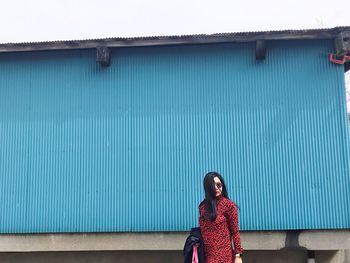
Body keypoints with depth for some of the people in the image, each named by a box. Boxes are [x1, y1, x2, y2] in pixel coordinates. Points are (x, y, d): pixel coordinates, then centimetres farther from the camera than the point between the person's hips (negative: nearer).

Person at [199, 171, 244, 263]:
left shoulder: (228, 205, -3)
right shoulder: (203, 206, 9)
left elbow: (235, 231, -3)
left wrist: (238, 255, -7)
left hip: (223, 254, -4)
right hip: (207, 255, 4)